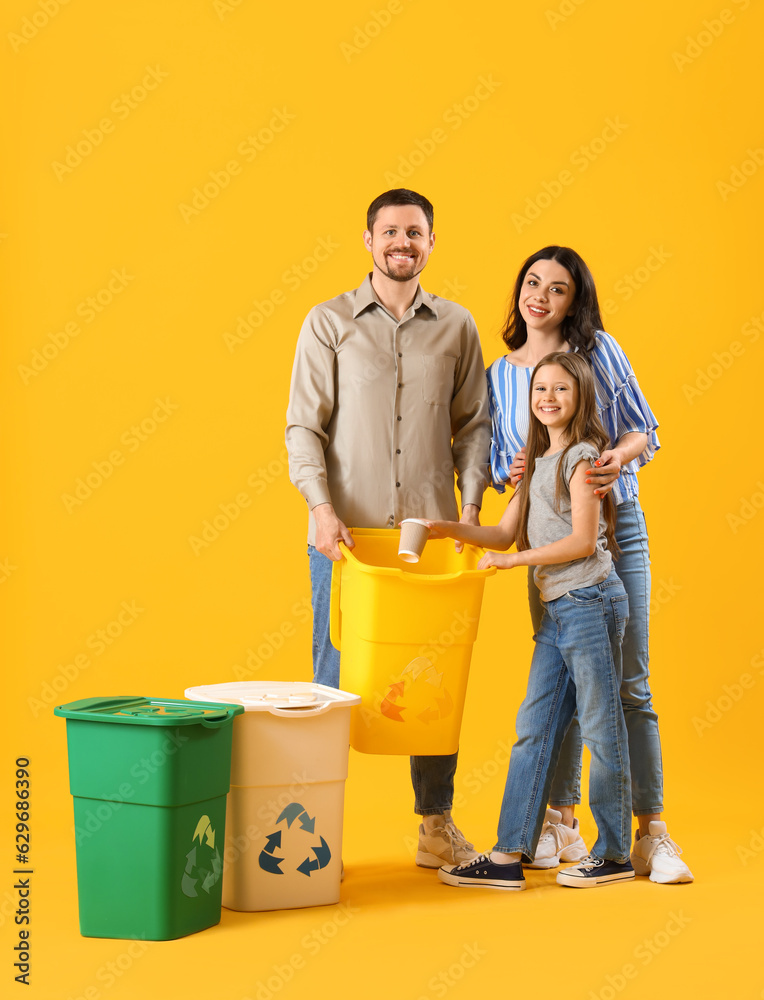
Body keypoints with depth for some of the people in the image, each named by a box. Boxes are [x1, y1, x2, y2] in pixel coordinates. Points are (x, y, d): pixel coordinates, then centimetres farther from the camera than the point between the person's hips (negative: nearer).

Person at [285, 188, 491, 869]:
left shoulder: (456, 326, 9)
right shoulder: (329, 323, 3)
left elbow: (474, 425, 11)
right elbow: (304, 425, -1)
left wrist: (471, 504, -3)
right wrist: (322, 507, -14)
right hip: (347, 532, -2)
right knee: (335, 681, 1)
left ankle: (437, 823, 17)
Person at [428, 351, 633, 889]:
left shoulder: (583, 456, -7)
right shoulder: (536, 463, 17)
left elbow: (583, 540, -14)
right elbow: (506, 534, 17)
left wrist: (515, 559, -11)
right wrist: (452, 530, 3)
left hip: (591, 602, -8)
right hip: (555, 609, 8)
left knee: (600, 726, 0)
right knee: (534, 728, 5)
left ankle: (615, 853, 10)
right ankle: (510, 854, 7)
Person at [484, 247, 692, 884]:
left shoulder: (599, 352, 3)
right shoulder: (500, 375, 11)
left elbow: (644, 430, 4)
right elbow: (496, 462, 16)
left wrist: (619, 457, -17)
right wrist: (511, 471, -8)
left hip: (616, 526, -2)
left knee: (631, 683, -5)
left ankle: (651, 831, 0)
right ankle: (561, 822, 16)